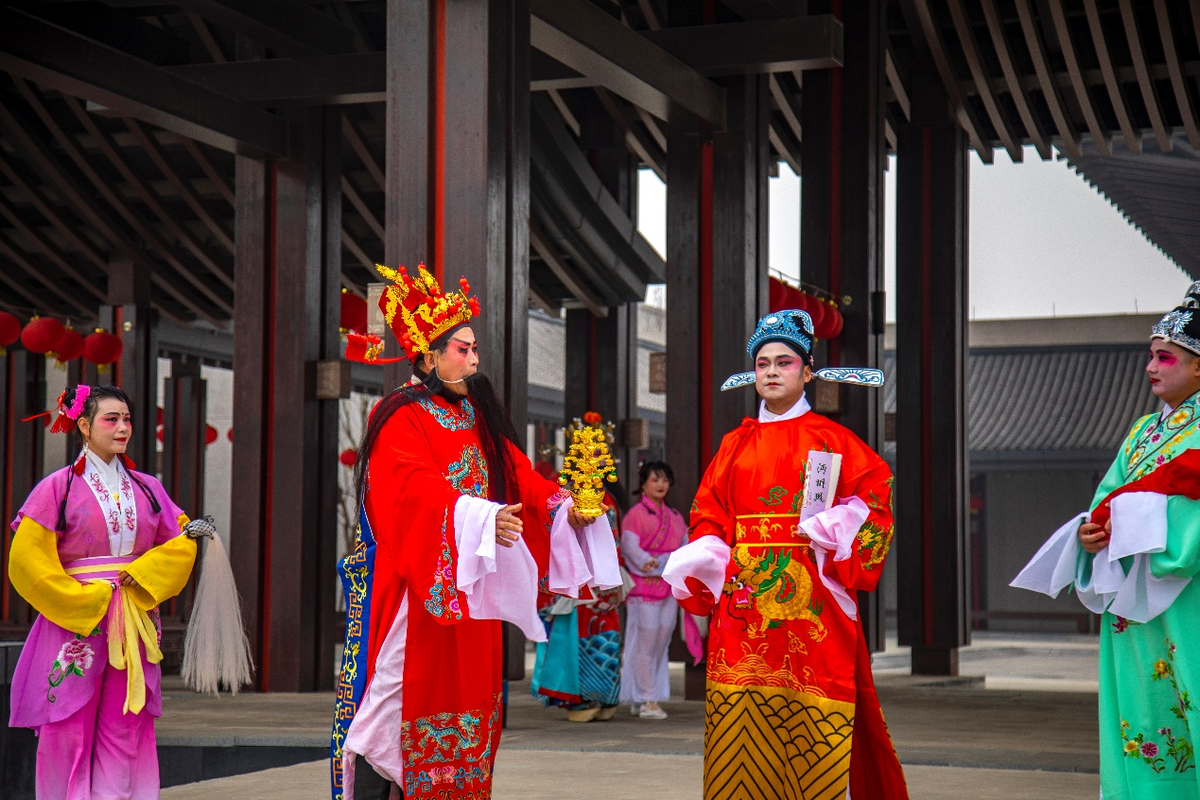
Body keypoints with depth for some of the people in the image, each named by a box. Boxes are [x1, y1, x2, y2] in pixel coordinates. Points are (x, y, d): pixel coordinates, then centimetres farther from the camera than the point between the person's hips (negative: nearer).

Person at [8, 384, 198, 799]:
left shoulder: (147, 488, 11)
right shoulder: (58, 487, -1)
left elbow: (180, 545, 10)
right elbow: (27, 559, -6)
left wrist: (138, 582, -6)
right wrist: (86, 600, -11)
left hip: (135, 622, 4)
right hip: (72, 623, -3)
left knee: (125, 732, 1)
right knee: (68, 733, -3)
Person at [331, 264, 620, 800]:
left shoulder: (478, 418, 19)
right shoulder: (401, 417, -7)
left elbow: (517, 474, 12)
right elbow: (415, 489, -23)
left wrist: (563, 505, -5)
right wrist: (482, 519, -37)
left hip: (469, 585, 8)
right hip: (413, 586, -8)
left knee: (466, 690, 7)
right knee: (402, 692, -9)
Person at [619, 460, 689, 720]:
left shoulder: (675, 517, 16)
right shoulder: (636, 514, -2)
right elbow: (630, 547, -9)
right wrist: (654, 565, -14)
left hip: (669, 587, 6)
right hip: (645, 585, -6)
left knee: (662, 641, 5)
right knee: (645, 642, -6)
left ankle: (653, 697, 11)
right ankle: (645, 700, -2)